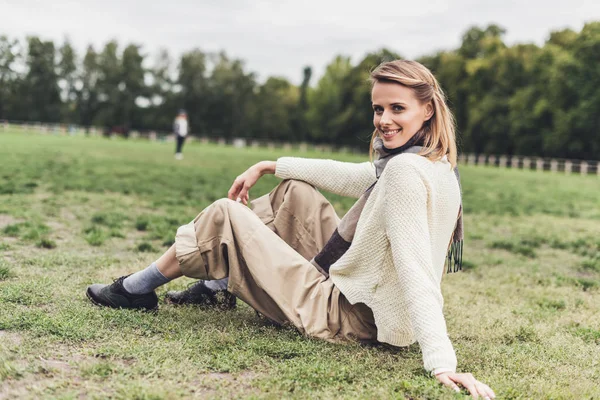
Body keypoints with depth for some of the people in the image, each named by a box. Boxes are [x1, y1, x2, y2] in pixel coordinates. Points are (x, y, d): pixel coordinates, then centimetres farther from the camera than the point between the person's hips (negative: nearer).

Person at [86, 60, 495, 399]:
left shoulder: (406, 171, -25)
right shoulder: (435, 163, 5)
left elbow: (416, 273, -34)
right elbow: (345, 176, 16)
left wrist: (441, 363, -40)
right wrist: (270, 166, 20)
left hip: (345, 315, -9)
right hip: (362, 296, 9)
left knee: (225, 216, -3)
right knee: (294, 191, 19)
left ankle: (138, 290, 18)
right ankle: (221, 286, 25)